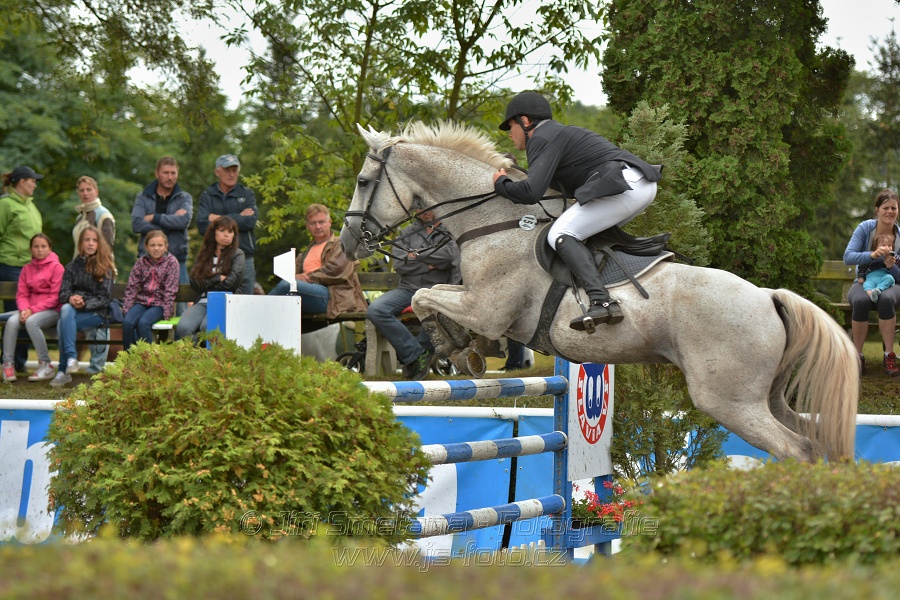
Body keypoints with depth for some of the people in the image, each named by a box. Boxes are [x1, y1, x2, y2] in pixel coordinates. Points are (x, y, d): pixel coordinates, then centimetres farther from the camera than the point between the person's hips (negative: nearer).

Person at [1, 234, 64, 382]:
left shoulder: (57, 267, -3)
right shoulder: (27, 268, 13)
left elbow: (55, 297, -9)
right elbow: (22, 294, 8)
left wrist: (33, 310, -17)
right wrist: (24, 309, -14)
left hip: (52, 310, -5)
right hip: (31, 309, 5)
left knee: (31, 321, -34)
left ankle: (46, 365, -25)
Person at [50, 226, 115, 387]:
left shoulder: (105, 268, 4)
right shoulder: (72, 266, 15)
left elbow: (104, 298, -4)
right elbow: (63, 293, 7)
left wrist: (85, 303, -20)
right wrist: (71, 299, -17)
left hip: (97, 313, -3)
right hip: (72, 310, 3)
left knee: (62, 323, -31)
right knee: (66, 309, -34)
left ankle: (63, 370, -31)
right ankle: (71, 358, -37)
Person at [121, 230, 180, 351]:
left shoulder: (171, 262, 0)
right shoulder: (141, 262, 9)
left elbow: (170, 290, -5)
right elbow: (132, 286, 6)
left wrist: (166, 311, -13)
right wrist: (126, 307, -4)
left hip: (159, 304, -3)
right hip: (142, 301, 3)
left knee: (143, 323, -32)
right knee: (127, 322, -26)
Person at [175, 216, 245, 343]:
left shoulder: (237, 255, 9)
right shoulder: (203, 255, 19)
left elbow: (231, 283, -5)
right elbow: (194, 283, 6)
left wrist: (207, 283, 4)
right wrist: (217, 278, -2)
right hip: (202, 303, 3)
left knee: (206, 327, -36)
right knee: (183, 327, -29)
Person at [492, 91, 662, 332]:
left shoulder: (543, 139, -3)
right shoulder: (558, 133, 28)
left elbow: (531, 192, -16)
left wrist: (501, 183, 3)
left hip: (624, 185, -10)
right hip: (645, 185, 10)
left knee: (560, 234, -12)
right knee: (597, 231, 30)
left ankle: (601, 301, -29)